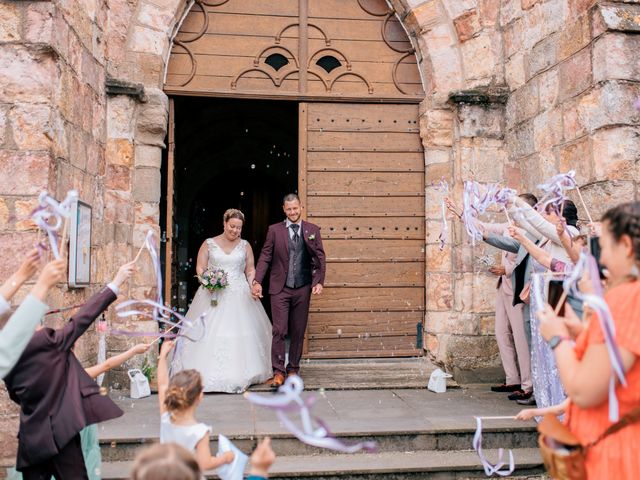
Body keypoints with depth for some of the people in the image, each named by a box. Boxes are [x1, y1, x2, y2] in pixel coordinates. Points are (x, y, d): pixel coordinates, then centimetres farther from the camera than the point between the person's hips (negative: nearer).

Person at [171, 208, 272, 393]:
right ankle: (207, 372, 2)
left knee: (240, 332, -2)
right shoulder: (209, 244, 6)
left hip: (239, 295, 1)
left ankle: (238, 374, 6)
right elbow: (200, 267, 3)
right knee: (209, 332, -5)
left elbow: (250, 270, 11)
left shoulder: (245, 245, 10)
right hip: (213, 294, -1)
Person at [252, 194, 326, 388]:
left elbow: (320, 258, 6)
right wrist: (257, 281, -8)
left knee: (298, 332, 8)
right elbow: (265, 257, 2)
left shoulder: (313, 230, 6)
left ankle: (293, 370, 21)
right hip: (280, 288, -1)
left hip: (303, 289, 2)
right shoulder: (274, 230, 4)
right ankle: (278, 372, 2)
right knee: (279, 330, -6)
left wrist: (319, 281, -6)